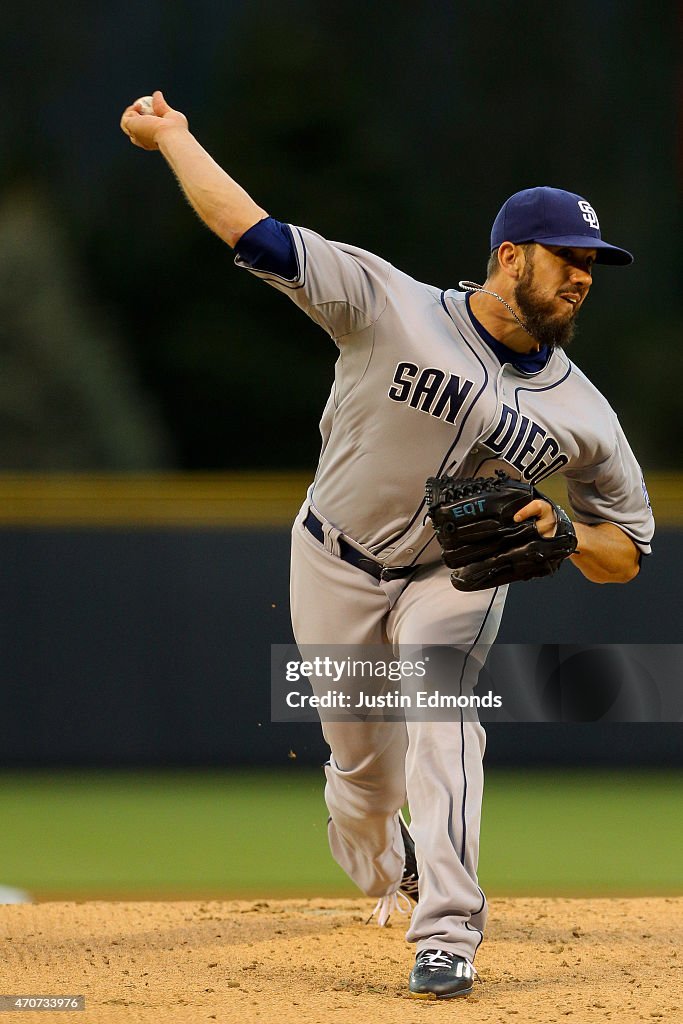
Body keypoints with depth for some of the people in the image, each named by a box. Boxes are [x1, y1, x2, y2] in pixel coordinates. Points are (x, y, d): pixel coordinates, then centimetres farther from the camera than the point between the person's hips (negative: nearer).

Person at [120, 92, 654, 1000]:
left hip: (457, 577, 1)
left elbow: (629, 553, -4)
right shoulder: (394, 309, -23)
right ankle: (381, 870, 45)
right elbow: (252, 233, -24)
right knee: (362, 758, 7)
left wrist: (559, 533, -25)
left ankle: (448, 936, -29)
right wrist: (170, 135, -21)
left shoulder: (583, 415, -13)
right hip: (339, 567, -1)